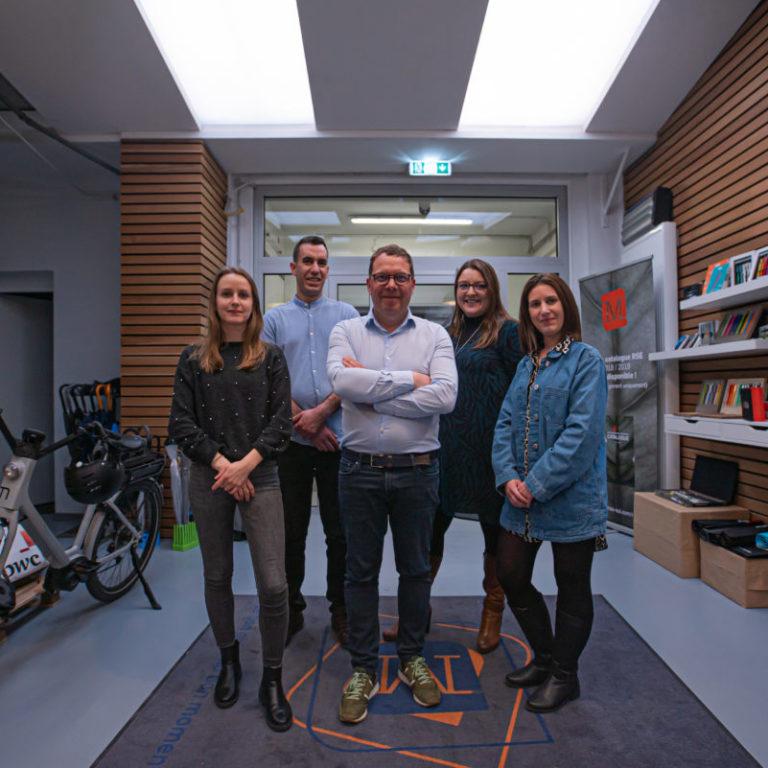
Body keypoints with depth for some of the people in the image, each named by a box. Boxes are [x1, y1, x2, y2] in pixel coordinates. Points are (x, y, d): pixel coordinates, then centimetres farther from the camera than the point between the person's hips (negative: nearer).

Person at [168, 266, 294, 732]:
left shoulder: (271, 358, 3)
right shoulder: (193, 360, 6)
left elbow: (281, 422, -3)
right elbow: (181, 423, 0)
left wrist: (246, 464, -14)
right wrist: (221, 463, -11)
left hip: (260, 479, -1)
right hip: (209, 479, 2)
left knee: (273, 585, -6)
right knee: (217, 577, 14)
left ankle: (273, 680, 16)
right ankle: (229, 661, 38)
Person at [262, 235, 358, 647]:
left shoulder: (347, 315, 7)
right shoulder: (274, 319, 9)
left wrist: (320, 412, -13)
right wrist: (304, 424, -9)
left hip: (338, 439, -1)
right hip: (291, 442, 1)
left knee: (339, 531, 8)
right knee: (291, 531, 11)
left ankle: (340, 609, 25)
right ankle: (291, 608, 29)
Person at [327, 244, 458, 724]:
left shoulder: (435, 336, 1)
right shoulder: (346, 333, 2)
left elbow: (445, 397, -16)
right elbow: (342, 382, -18)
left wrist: (372, 391, -14)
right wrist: (410, 380, -15)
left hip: (416, 471, 0)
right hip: (360, 471, 0)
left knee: (416, 569, 15)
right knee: (361, 572, 12)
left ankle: (412, 658, 38)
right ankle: (363, 669, 32)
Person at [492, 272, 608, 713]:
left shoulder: (586, 359, -9)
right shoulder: (527, 364, 10)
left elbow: (582, 432, -19)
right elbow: (506, 423, 6)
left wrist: (536, 484, -19)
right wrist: (508, 477, -8)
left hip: (569, 496, -6)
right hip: (521, 496, 7)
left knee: (572, 586, 12)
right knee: (511, 576, 13)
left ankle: (564, 675, 33)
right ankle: (545, 657, 37)